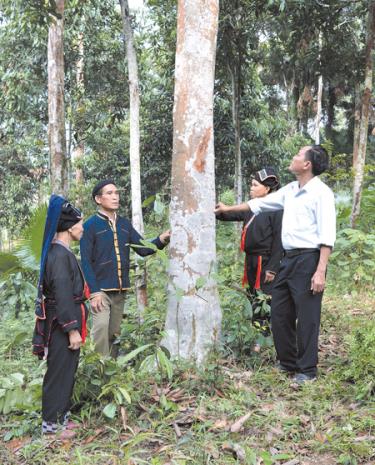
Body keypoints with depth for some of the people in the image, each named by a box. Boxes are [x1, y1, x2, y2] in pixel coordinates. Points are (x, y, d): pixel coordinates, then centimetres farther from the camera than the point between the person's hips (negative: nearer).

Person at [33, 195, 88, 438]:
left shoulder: (61, 251, 10)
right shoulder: (60, 255, -21)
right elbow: (63, 296, -23)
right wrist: (72, 330, -21)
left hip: (64, 324, 10)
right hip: (61, 326, -10)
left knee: (66, 371, 18)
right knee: (59, 373, 2)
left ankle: (61, 416, 30)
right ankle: (52, 424, 14)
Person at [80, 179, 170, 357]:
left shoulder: (125, 224, 10)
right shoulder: (90, 225, -5)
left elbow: (143, 249, 7)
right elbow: (85, 262, -9)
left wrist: (161, 240, -13)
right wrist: (94, 292, -16)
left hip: (120, 289, 5)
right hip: (100, 288, -5)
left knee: (114, 332, 11)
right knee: (101, 328, -15)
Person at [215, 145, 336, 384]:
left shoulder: (321, 192, -11)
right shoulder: (290, 190, 12)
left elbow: (327, 236, -15)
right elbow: (261, 202, 25)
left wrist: (320, 271, -21)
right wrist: (229, 208, 32)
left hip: (308, 259, -8)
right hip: (289, 258, 8)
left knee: (307, 317, 0)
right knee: (280, 313, 13)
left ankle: (308, 370, 14)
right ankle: (288, 362, 27)